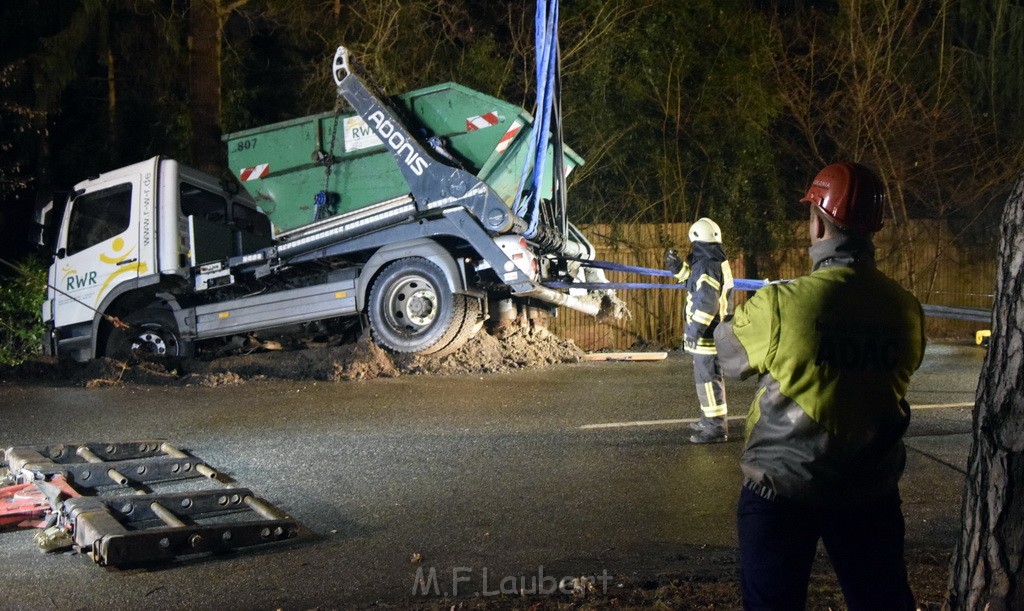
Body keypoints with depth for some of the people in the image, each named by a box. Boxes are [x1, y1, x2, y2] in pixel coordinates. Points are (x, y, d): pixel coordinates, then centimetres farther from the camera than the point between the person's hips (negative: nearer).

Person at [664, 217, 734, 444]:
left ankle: (716, 428, -4)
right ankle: (709, 420, 33)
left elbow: (706, 302, -25)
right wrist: (679, 267, 23)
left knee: (708, 379, -6)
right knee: (707, 377, 21)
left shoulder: (707, 265, -19)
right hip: (714, 332, 10)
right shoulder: (717, 262, 13)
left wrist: (695, 329, -24)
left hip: (707, 334, -10)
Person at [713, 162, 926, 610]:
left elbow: (730, 356, -2)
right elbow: (891, 379, 6)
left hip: (783, 488, -3)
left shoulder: (780, 304, -19)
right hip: (871, 489, 3)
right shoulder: (905, 309, -8)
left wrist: (727, 325, 20)